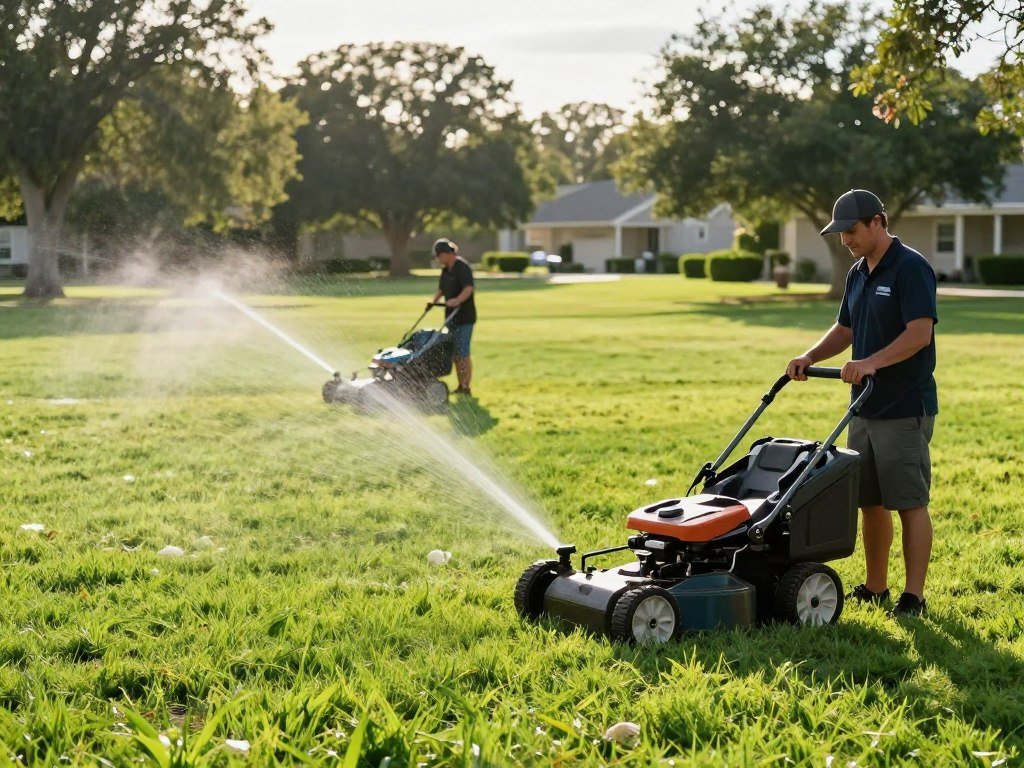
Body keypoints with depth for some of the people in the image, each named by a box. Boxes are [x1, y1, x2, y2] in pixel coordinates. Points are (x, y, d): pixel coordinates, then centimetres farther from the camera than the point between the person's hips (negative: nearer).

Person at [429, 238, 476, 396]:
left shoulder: (462, 267, -14)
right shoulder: (445, 269, 13)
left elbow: (468, 288, -28)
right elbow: (441, 289, 25)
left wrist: (457, 300, -41)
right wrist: (434, 300, 9)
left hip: (464, 317, -9)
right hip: (452, 317, 9)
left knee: (463, 353, -9)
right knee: (455, 353, 11)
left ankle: (466, 388, -6)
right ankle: (460, 387, 18)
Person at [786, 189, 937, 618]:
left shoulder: (911, 268, -13)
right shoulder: (858, 274, 14)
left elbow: (920, 333, -21)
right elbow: (844, 330, 21)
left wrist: (872, 362, -30)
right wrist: (809, 358, 5)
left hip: (905, 409, -9)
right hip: (865, 407, 9)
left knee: (909, 503, -4)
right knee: (869, 502, 12)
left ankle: (913, 596, 1)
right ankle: (875, 588, 21)